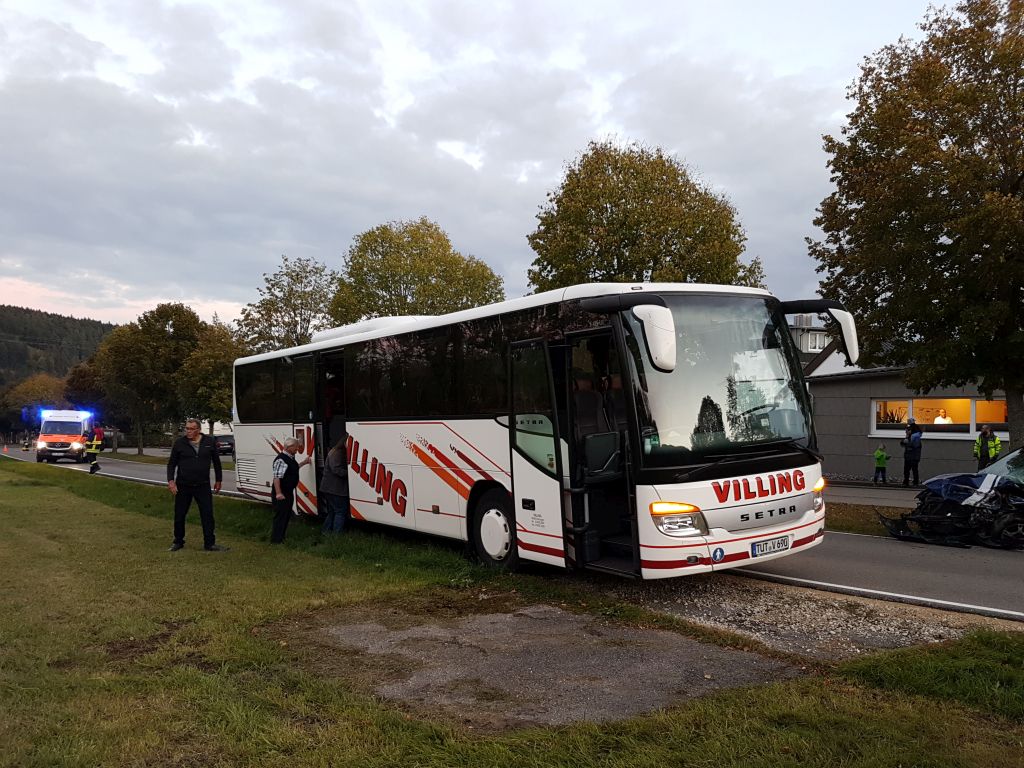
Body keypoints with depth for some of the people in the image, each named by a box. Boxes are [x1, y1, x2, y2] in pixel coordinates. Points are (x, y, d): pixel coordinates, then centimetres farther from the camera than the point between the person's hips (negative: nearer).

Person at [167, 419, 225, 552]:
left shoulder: (210, 441, -2)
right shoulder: (179, 443, -4)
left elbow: (216, 461, 9)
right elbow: (171, 463, 3)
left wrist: (218, 480, 11)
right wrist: (171, 480, -10)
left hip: (203, 486, 0)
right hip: (183, 486, 0)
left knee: (207, 515, -1)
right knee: (179, 515, 9)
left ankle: (210, 543, 8)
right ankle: (178, 542, 26)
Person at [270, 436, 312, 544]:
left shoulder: (291, 458, 11)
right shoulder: (281, 459, -21)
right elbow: (276, 477, -25)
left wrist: (304, 462, 30)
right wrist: (278, 493, -28)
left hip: (289, 492, 10)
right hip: (282, 494, -10)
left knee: (287, 515, 18)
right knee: (280, 516, -5)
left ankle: (281, 537, 29)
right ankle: (276, 540, 1)